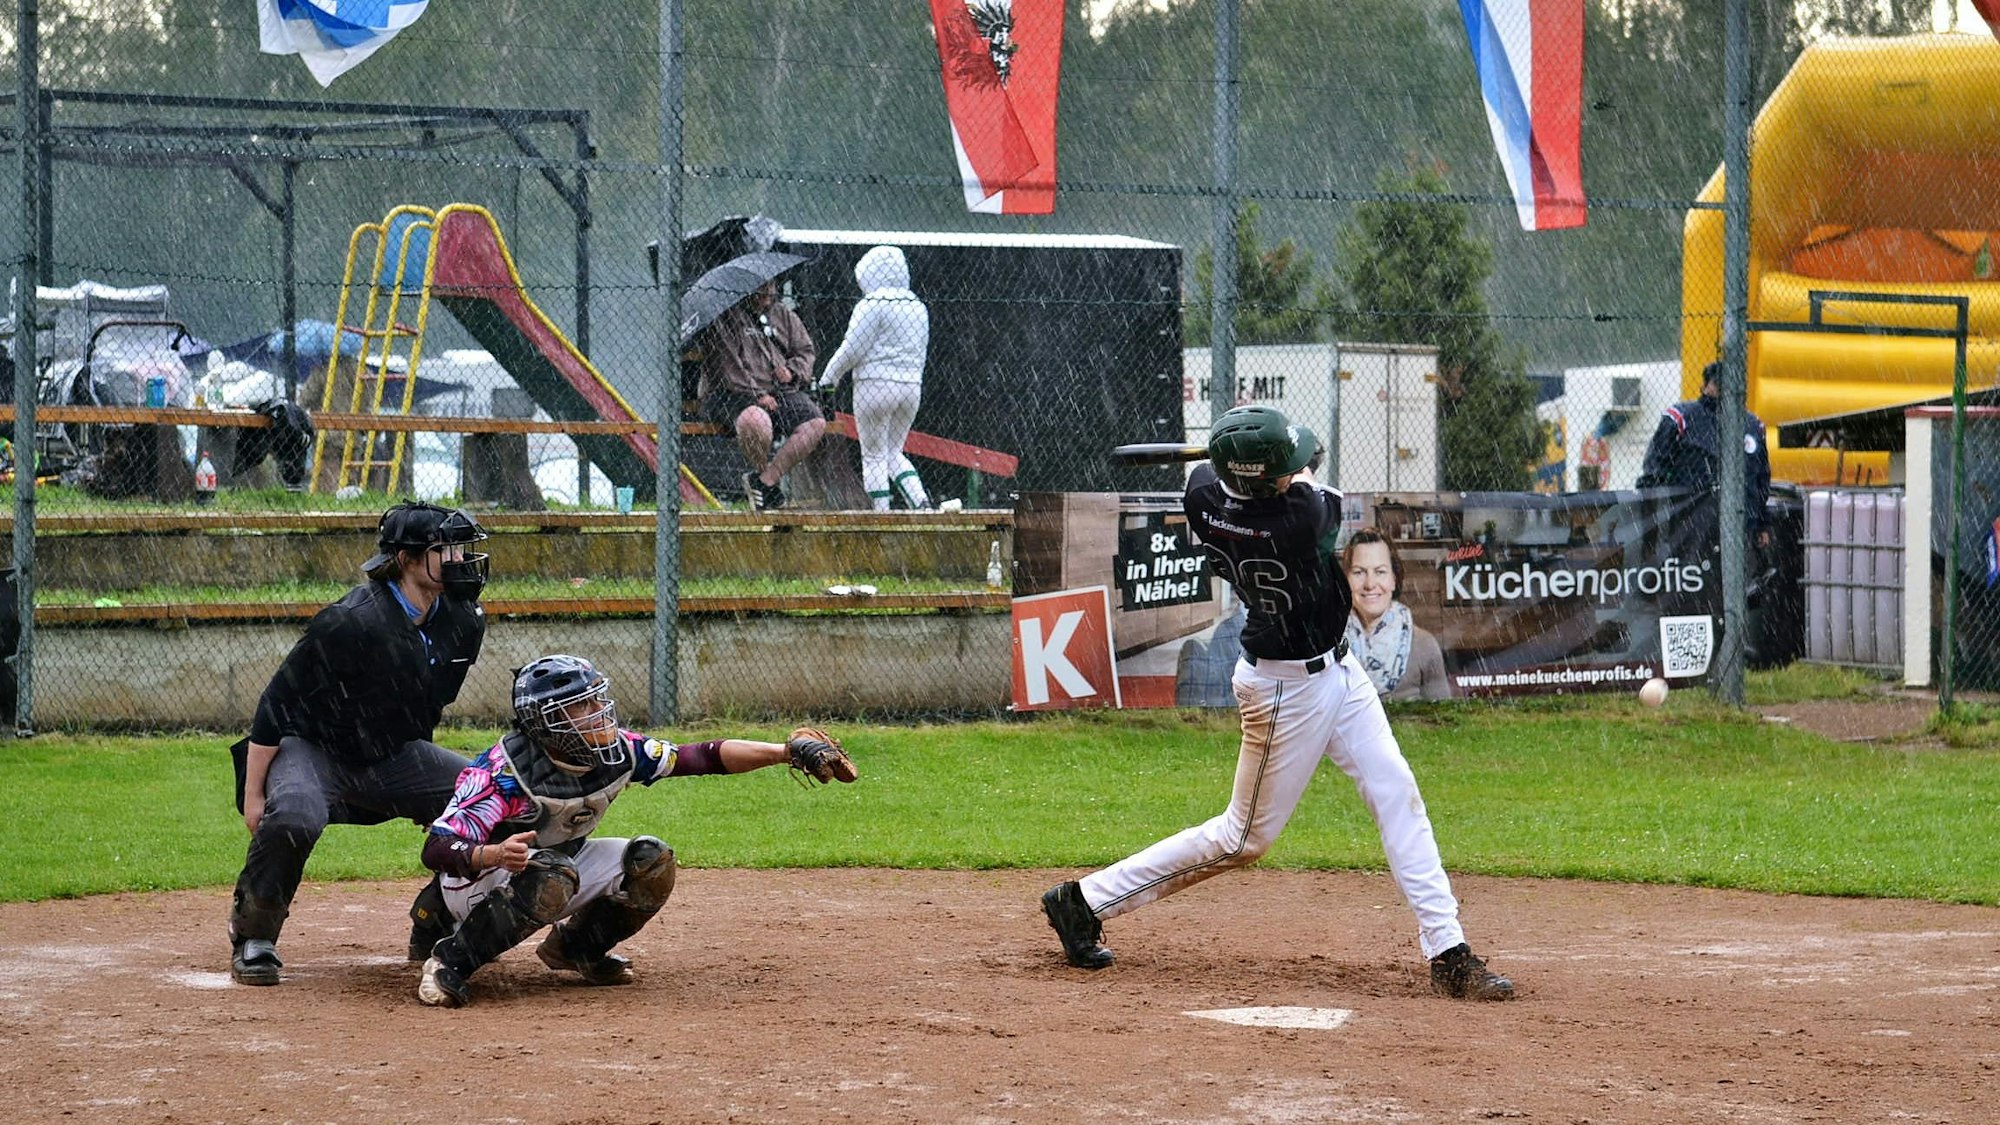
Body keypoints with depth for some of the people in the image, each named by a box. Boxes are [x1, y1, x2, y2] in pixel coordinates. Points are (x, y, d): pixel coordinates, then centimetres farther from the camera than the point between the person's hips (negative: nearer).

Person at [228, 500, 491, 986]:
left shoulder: (464, 621, -6)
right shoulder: (351, 622, -27)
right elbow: (277, 705, -20)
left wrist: (421, 776, 18)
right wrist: (253, 795, -18)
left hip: (392, 756, 6)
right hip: (312, 747, -6)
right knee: (293, 818, -38)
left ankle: (433, 927, 8)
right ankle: (252, 937, -13)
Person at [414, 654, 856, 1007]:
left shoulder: (618, 751, -13)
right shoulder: (506, 771, -31)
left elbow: (706, 757, -9)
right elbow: (436, 849, -36)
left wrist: (786, 752, -19)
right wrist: (497, 854, -56)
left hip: (560, 861, 7)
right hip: (476, 881, -7)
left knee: (651, 862, -12)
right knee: (549, 877, -38)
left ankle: (575, 947, 10)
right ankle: (451, 961, -20)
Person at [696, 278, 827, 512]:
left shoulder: (783, 315, 18)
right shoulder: (724, 317, -4)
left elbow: (806, 351, 23)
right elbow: (726, 364, -13)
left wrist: (793, 371, 0)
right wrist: (756, 394, -19)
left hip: (780, 393, 6)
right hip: (732, 394, -6)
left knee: (816, 423, -21)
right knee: (756, 421, -41)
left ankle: (765, 481, -18)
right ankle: (761, 471, -9)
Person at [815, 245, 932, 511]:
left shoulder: (872, 305, -9)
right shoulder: (918, 307, 13)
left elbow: (852, 350, -11)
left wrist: (829, 377, 2)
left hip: (875, 383, -7)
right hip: (912, 385, 7)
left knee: (873, 455, 1)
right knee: (893, 452, 16)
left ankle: (882, 511, -3)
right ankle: (919, 498, -4)